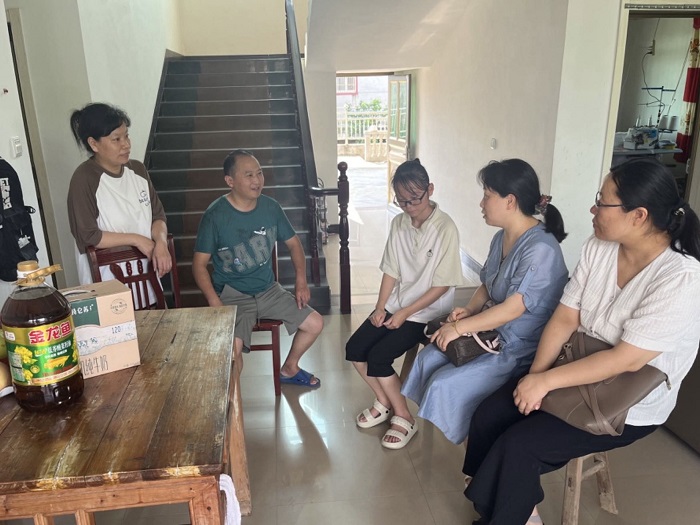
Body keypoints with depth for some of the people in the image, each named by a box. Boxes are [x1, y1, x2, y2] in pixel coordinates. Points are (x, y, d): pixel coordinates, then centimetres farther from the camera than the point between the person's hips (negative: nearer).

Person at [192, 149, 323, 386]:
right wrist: (214, 303, -23)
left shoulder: (271, 207, -3)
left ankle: (289, 369, 30)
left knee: (315, 324, 3)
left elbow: (293, 243, 10)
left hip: (268, 289, 5)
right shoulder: (215, 215, -15)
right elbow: (199, 264, -11)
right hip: (232, 294, -5)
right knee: (233, 348, -30)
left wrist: (301, 279, -3)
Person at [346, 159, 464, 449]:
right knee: (354, 349, -6)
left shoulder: (445, 228, -17)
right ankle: (384, 403, 17)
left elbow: (442, 285, -16)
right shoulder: (399, 223, 1)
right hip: (395, 304, 6)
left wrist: (405, 313, -17)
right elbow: (391, 271, 5)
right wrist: (380, 307, -6)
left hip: (426, 311, -6)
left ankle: (404, 418, 5)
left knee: (378, 357, -19)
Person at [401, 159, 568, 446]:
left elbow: (513, 308, -27)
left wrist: (460, 328, -21)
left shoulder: (541, 248, -25)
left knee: (445, 384, -15)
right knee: (427, 358, 1)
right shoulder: (501, 238, 4)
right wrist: (469, 309, -6)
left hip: (521, 349, -9)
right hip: (494, 333, 9)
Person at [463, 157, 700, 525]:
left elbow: (627, 360, -26)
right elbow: (564, 319, -4)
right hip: (579, 372, 6)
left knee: (518, 446, -19)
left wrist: (547, 380, -24)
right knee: (487, 417, -7)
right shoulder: (598, 247, -4)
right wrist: (536, 374, -16)